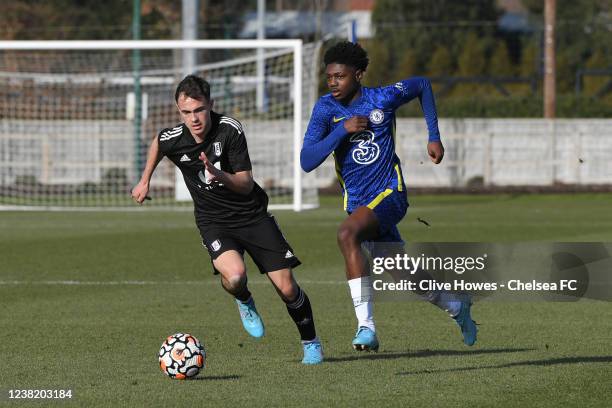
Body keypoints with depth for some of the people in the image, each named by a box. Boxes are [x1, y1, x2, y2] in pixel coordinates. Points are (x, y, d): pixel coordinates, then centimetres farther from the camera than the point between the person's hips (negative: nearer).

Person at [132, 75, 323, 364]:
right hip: (213, 221, 0)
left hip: (252, 214, 0)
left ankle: (311, 343, 22)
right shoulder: (173, 139, -13)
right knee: (234, 276, -30)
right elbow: (156, 144, 15)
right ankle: (244, 302, 7)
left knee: (286, 288, -5)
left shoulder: (230, 129, -19)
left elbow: (246, 185, -18)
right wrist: (144, 182, 22)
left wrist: (220, 176, -38)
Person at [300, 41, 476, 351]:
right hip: (358, 202, 4)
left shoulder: (383, 98, -9)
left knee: (347, 234, -33)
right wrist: (343, 130, -24)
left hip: (389, 194, -4)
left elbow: (422, 85, 12)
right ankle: (456, 307, 43)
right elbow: (307, 162, -15)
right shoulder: (325, 109, -5)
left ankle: (366, 325, -34)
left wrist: (434, 137, 10)